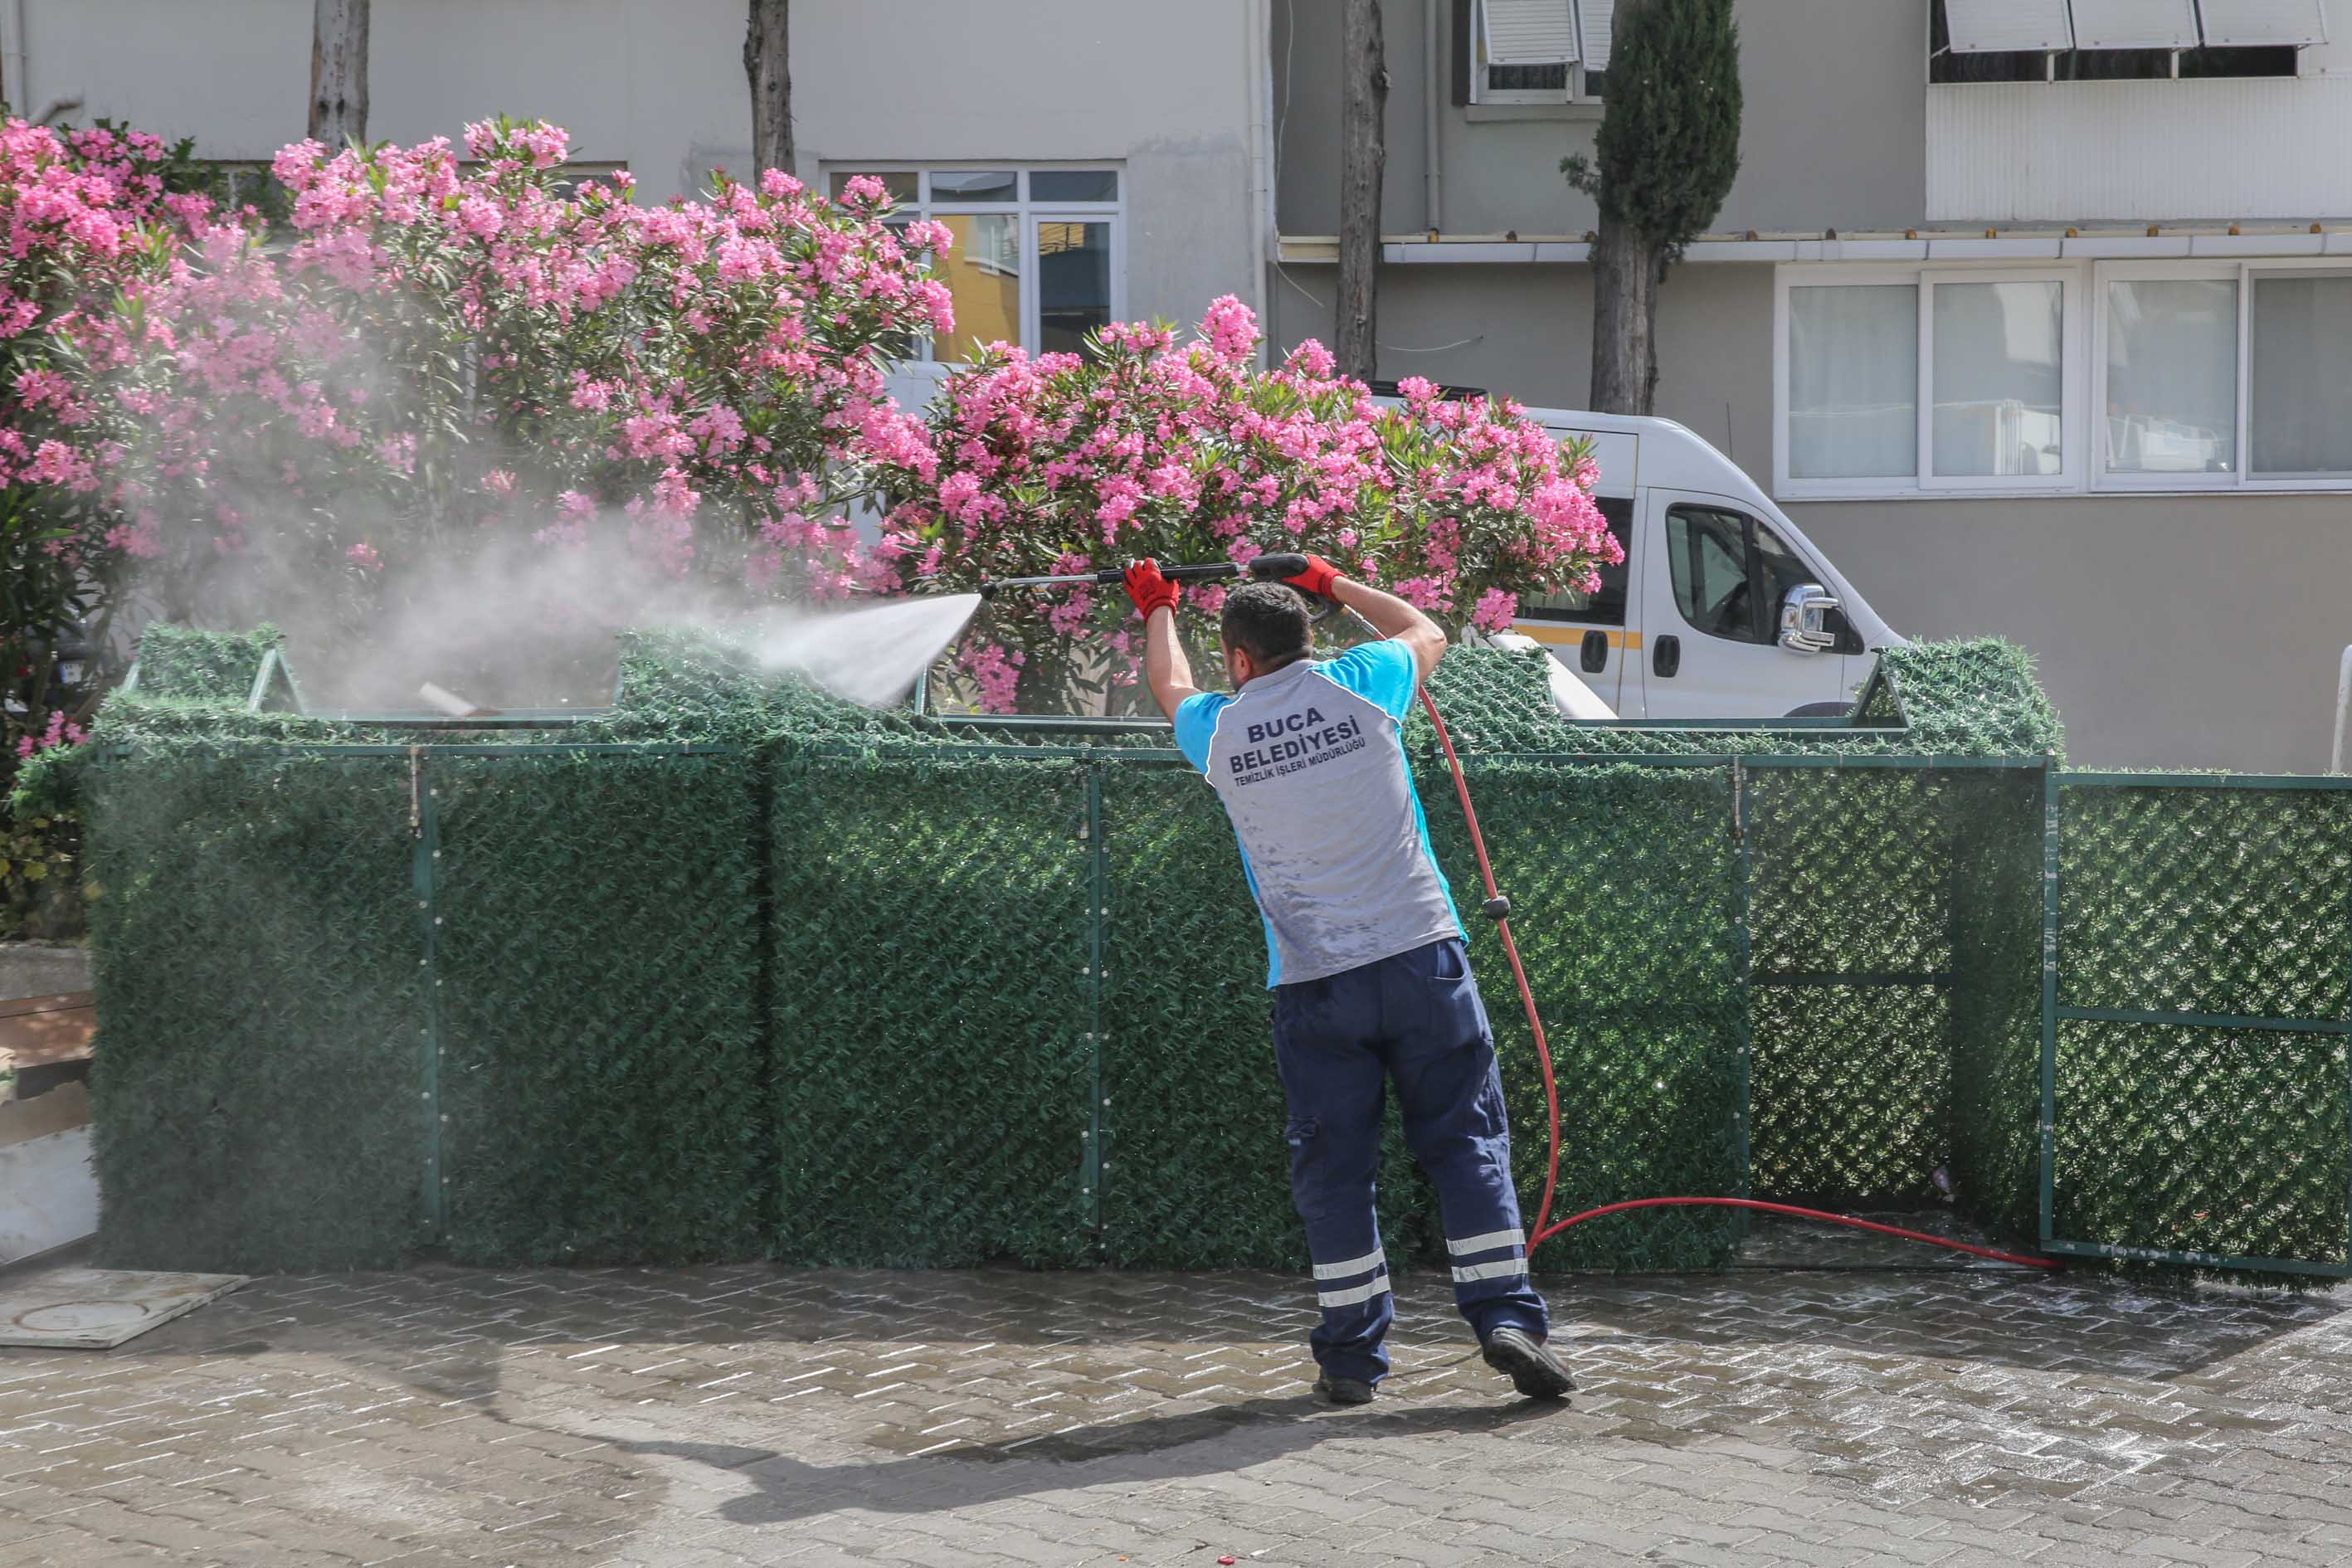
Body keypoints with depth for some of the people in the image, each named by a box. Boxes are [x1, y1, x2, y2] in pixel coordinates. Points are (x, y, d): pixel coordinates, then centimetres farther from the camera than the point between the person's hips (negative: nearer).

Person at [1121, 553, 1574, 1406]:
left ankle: (1351, 1352, 9)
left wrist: (1157, 609, 48)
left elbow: (1171, 687, 30)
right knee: (1465, 1140, 4)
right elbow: (1425, 631, 25)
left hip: (1313, 982, 0)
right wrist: (1334, 583, 37)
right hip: (1420, 953, 0)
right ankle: (1507, 1316, -3)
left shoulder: (1219, 732, 4)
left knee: (1333, 1167, 7)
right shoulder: (1359, 688, 1)